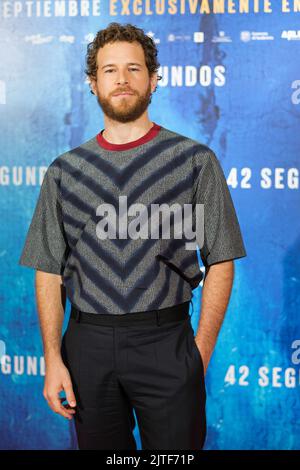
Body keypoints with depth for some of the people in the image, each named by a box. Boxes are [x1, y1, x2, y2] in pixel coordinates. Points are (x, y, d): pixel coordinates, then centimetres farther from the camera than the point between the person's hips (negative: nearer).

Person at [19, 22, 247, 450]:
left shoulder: (195, 161, 1)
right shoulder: (64, 172, 8)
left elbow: (220, 263, -1)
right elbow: (48, 271, 7)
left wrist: (201, 354, -7)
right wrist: (53, 360, -1)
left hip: (166, 345, -2)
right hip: (87, 346, 2)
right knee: (99, 446, 12)